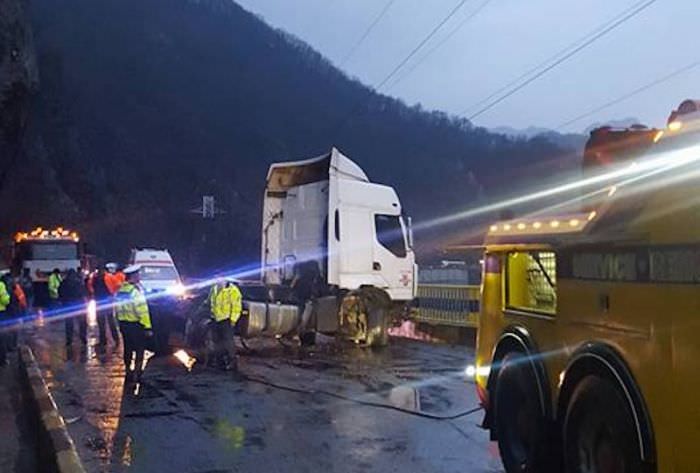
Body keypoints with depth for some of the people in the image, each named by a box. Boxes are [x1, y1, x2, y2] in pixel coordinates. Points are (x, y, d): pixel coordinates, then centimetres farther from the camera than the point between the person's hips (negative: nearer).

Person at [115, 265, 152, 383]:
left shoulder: (120, 291, 5)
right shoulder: (135, 291, -19)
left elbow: (117, 309, 10)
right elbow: (142, 310, -20)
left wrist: (119, 325, 17)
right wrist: (148, 327, -17)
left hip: (123, 324, 7)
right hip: (136, 325, -7)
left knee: (128, 349, 17)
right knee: (139, 350, 3)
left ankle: (128, 373, 25)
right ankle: (136, 374, 3)